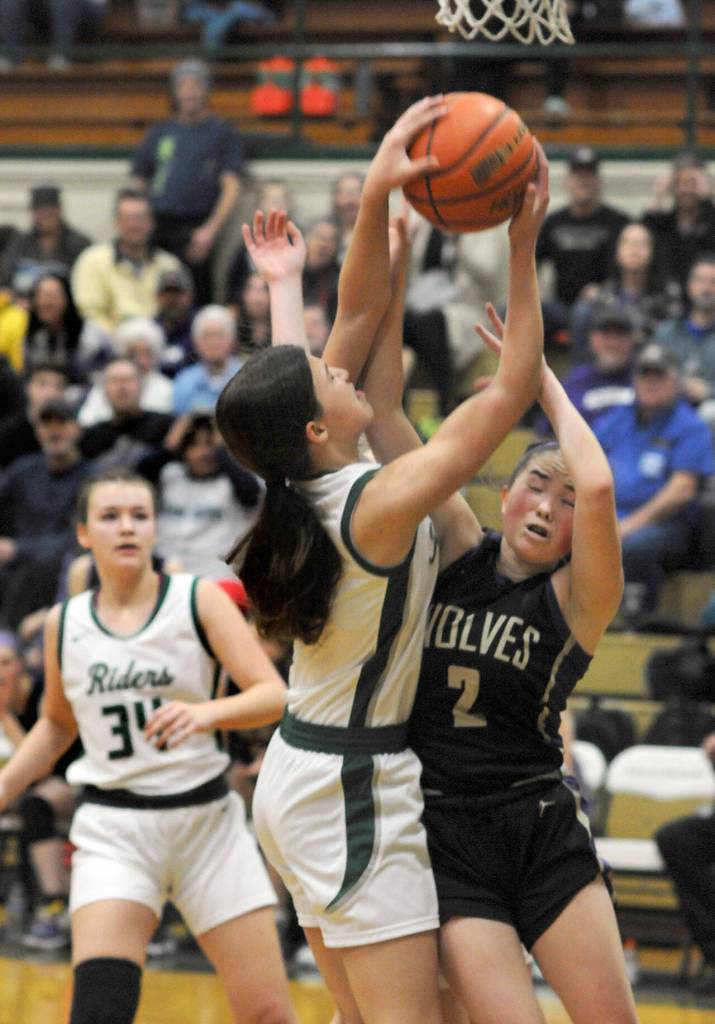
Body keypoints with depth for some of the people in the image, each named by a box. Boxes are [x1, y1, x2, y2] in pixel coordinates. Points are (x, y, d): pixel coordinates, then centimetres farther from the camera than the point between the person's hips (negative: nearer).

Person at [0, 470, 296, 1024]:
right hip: (114, 828, 1)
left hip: (206, 817, 0)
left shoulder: (199, 600, -2)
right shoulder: (64, 624, 6)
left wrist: (206, 712, -32)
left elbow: (274, 695, -13)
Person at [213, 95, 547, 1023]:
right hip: (356, 791, -9)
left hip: (298, 773, 9)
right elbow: (512, 392, -17)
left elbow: (360, 315, 4)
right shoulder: (381, 503, -22)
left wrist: (377, 196, -5)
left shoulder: (306, 483, 0)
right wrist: (524, 246, -14)